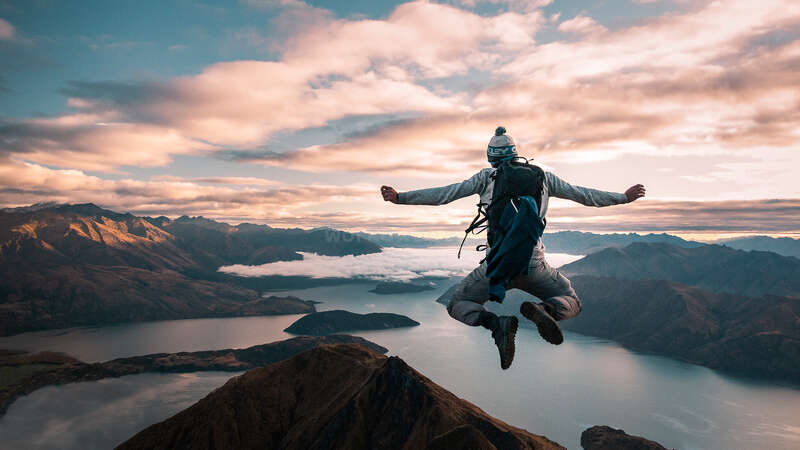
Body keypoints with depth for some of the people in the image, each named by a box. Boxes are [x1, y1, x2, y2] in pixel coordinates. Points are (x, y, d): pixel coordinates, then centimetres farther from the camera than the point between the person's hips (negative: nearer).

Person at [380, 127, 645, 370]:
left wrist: (400, 198, 7)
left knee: (457, 306, 19)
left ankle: (497, 324, -15)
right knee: (572, 303, 23)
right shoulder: (540, 176, 13)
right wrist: (624, 198, 34)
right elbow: (585, 195, 19)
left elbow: (444, 194, 2)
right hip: (533, 265, 2)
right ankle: (541, 309, -16)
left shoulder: (487, 177, 7)